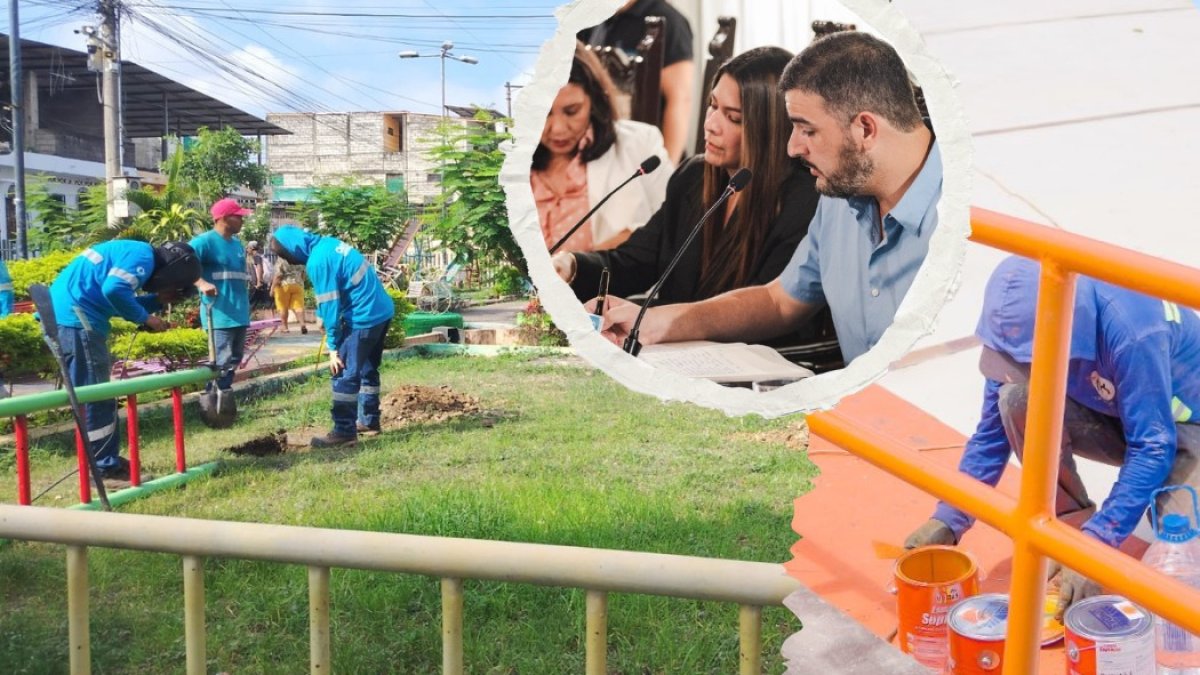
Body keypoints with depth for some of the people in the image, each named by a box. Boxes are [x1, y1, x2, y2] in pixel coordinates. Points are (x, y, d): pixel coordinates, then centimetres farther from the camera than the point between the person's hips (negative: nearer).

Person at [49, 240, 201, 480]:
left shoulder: (135, 254, 20)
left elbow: (122, 299, 22)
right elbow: (114, 290, -25)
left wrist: (158, 300, 12)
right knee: (96, 397, -4)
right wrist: (145, 318, -12)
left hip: (66, 315, 10)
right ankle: (105, 467, 2)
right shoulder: (143, 256, -11)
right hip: (75, 316, -10)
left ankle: (106, 460, 24)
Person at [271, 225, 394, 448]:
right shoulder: (328, 243, 10)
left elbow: (329, 305, -17)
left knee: (345, 374, -3)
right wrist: (323, 317, 18)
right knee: (368, 369, 19)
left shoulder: (317, 262, -18)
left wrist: (333, 347, -11)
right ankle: (369, 421, 27)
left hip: (364, 317, -10)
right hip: (382, 310, 10)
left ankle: (344, 431, 0)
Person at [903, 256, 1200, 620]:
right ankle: (1070, 520, -4)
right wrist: (947, 520, -22)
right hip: (1114, 415, 5)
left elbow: (1153, 448, -35)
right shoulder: (1024, 325, -20)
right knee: (1016, 400, -25)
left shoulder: (1133, 333, -37)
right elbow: (994, 429, -13)